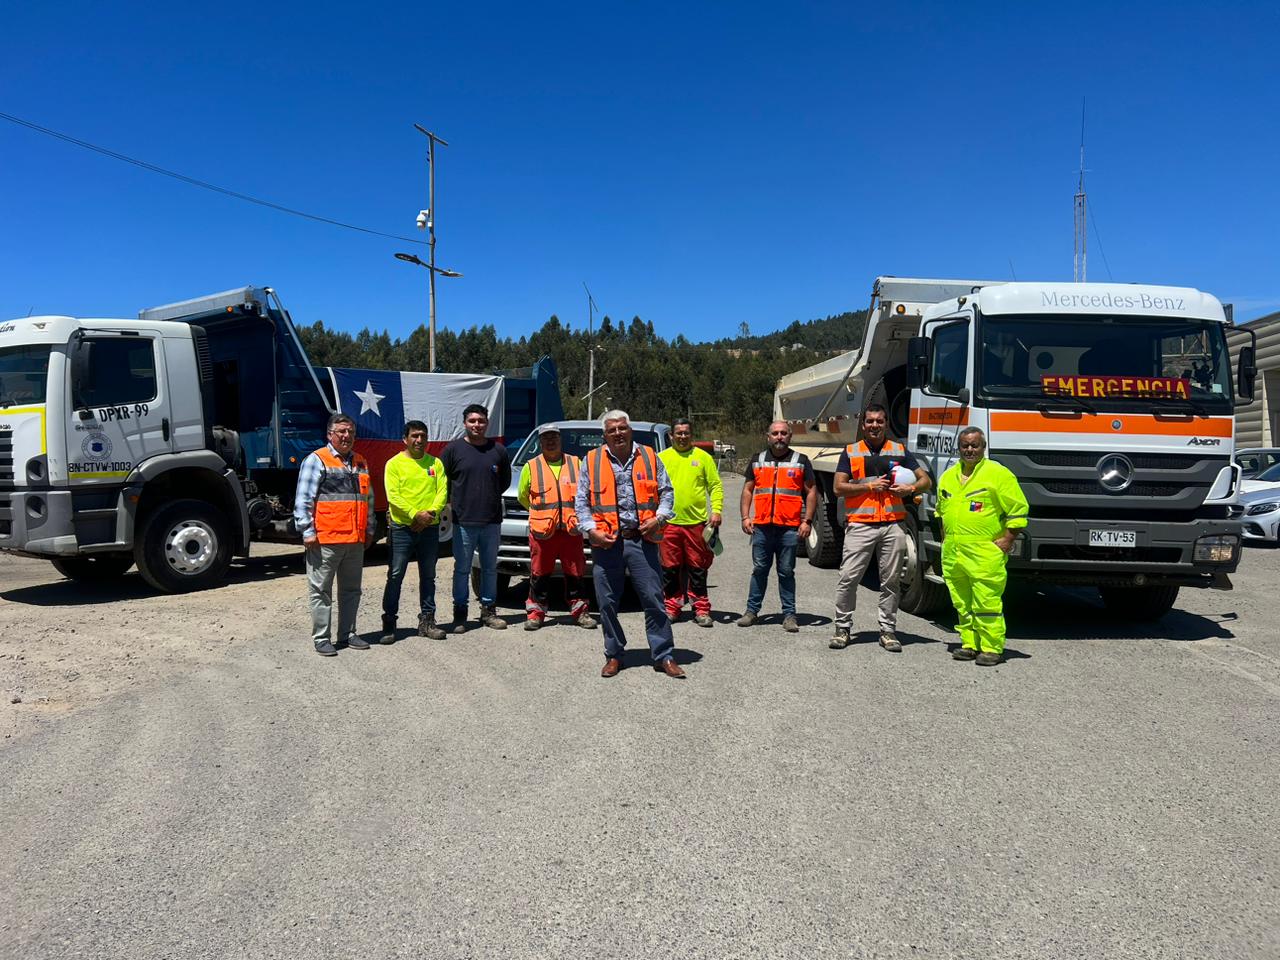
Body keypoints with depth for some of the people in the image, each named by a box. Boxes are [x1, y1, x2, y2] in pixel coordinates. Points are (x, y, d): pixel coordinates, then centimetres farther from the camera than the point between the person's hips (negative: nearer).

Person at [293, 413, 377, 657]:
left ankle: (347, 633, 23)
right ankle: (321, 638, 8)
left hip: (355, 540, 6)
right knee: (320, 590, 0)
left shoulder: (360, 463, 16)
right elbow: (303, 499, -9)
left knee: (351, 589, 13)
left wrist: (369, 529, 19)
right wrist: (307, 531, -14)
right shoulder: (316, 460, -4)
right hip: (325, 540, -6)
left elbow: (369, 498, 23)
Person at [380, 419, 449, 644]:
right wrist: (415, 515, -19)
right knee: (395, 576, -1)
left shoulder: (435, 463, 9)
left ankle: (427, 621, 19)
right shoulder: (394, 464, -2)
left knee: (428, 576, 10)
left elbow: (442, 491, 2)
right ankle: (389, 623, 6)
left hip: (430, 528, 4)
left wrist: (432, 512, -15)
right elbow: (393, 496, -10)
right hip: (402, 528, -4)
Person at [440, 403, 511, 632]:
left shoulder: (498, 450, 5)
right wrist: (453, 500, 2)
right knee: (462, 569, 4)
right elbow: (441, 479, 6)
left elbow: (505, 480, 17)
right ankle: (460, 613, 13)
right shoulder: (453, 449, -1)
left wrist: (490, 496, 9)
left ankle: (488, 611, 22)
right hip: (463, 521, -2)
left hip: (492, 521, 2)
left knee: (490, 568, 11)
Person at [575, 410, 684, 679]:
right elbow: (581, 500, 7)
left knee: (654, 600, 0)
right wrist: (590, 529, -6)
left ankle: (664, 656, 9)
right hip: (606, 543, 1)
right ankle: (613, 655, 21)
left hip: (642, 540, 0)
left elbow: (666, 492, 11)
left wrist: (659, 518, -6)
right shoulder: (591, 461, 8)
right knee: (607, 603, 7)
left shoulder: (649, 457, 9)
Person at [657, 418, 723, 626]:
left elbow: (716, 486, 7)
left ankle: (701, 609, 12)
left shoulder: (703, 457, 7)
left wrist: (716, 510, -5)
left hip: (696, 522, 0)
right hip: (668, 523, 1)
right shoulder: (661, 458, 8)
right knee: (670, 568, 5)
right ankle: (671, 607, 16)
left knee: (697, 568, 4)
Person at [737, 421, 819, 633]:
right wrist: (745, 517, 3)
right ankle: (752, 610, 15)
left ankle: (789, 615, 11)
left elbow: (811, 492, 6)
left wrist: (807, 521, -3)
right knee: (759, 570, 7)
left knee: (786, 572, 4)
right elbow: (747, 490, 15)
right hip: (761, 526, 2)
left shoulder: (801, 461, 7)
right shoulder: (757, 461, 13)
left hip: (789, 527, -2)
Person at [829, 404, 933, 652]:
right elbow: (838, 487, 1)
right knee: (848, 578, -4)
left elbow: (926, 480, 12)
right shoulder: (851, 452, 9)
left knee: (891, 581, 6)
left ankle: (888, 631, 15)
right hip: (860, 525, -2)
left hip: (892, 526, 2)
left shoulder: (900, 450, 13)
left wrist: (911, 488, -9)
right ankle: (842, 628, 7)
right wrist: (870, 486, -8)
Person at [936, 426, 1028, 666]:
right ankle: (970, 644, 21)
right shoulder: (948, 476, 16)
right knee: (962, 604, 11)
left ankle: (992, 648, 2)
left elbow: (1018, 510, -4)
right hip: (952, 553, 6)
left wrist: (1006, 540, -9)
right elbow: (942, 511, 29)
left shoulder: (998, 474, -3)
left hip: (985, 553, -6)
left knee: (987, 603, -7)